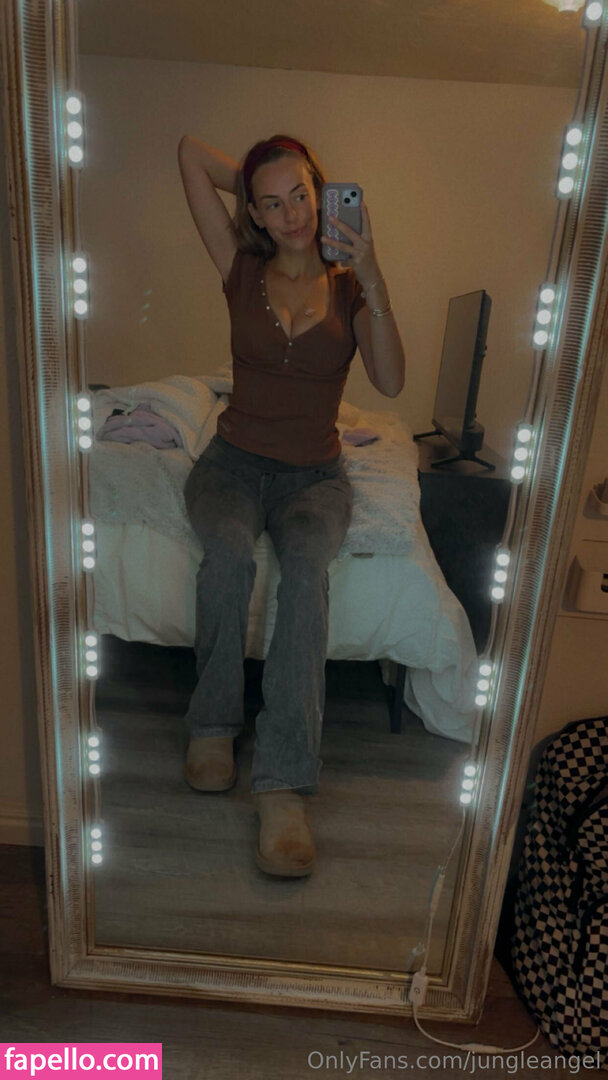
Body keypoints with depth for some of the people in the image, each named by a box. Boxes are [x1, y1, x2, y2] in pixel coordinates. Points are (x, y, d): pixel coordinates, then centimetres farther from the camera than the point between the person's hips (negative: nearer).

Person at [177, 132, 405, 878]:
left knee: (306, 564, -34)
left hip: (315, 473, 0)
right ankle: (213, 723, -15)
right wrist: (257, 188, 10)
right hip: (235, 460, 1)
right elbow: (190, 151, 6)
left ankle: (283, 785, -34)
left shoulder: (351, 288, 4)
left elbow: (390, 383, -14)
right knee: (229, 550, -35)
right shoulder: (243, 271, 5)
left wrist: (372, 280, -18)